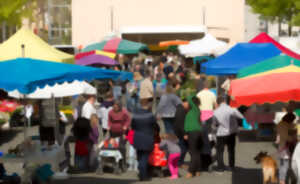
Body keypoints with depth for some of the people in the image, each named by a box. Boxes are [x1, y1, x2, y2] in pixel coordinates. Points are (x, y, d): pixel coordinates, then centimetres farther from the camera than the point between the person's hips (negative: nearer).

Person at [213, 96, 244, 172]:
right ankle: (231, 166, 22)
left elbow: (215, 123, 1)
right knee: (231, 150, 18)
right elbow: (241, 117, -6)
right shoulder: (232, 110, -14)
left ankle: (221, 167, 3)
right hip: (232, 132, 2)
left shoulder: (216, 112, -13)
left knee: (220, 150, 10)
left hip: (221, 134, -2)